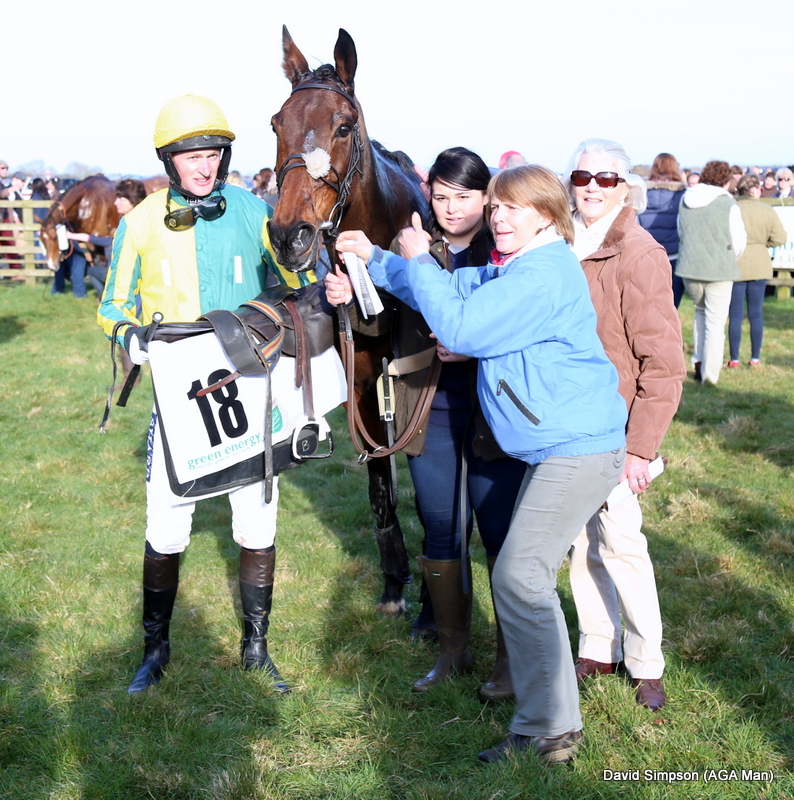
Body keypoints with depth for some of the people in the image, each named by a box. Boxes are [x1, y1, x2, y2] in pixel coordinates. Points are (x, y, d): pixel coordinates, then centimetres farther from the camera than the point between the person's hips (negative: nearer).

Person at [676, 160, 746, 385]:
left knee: (701, 311, 24)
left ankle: (699, 363, 21)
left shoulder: (685, 201, 2)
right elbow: (739, 242, -5)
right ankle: (710, 373, 4)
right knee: (715, 321, 3)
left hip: (689, 268, 5)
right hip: (719, 270, -4)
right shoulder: (728, 204, -11)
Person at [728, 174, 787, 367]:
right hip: (759, 267, 2)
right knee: (756, 314, 10)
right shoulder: (767, 211, -3)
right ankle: (755, 358, 14)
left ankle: (734, 359, 6)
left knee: (735, 315, 4)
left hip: (735, 266, -2)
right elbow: (780, 238, -3)